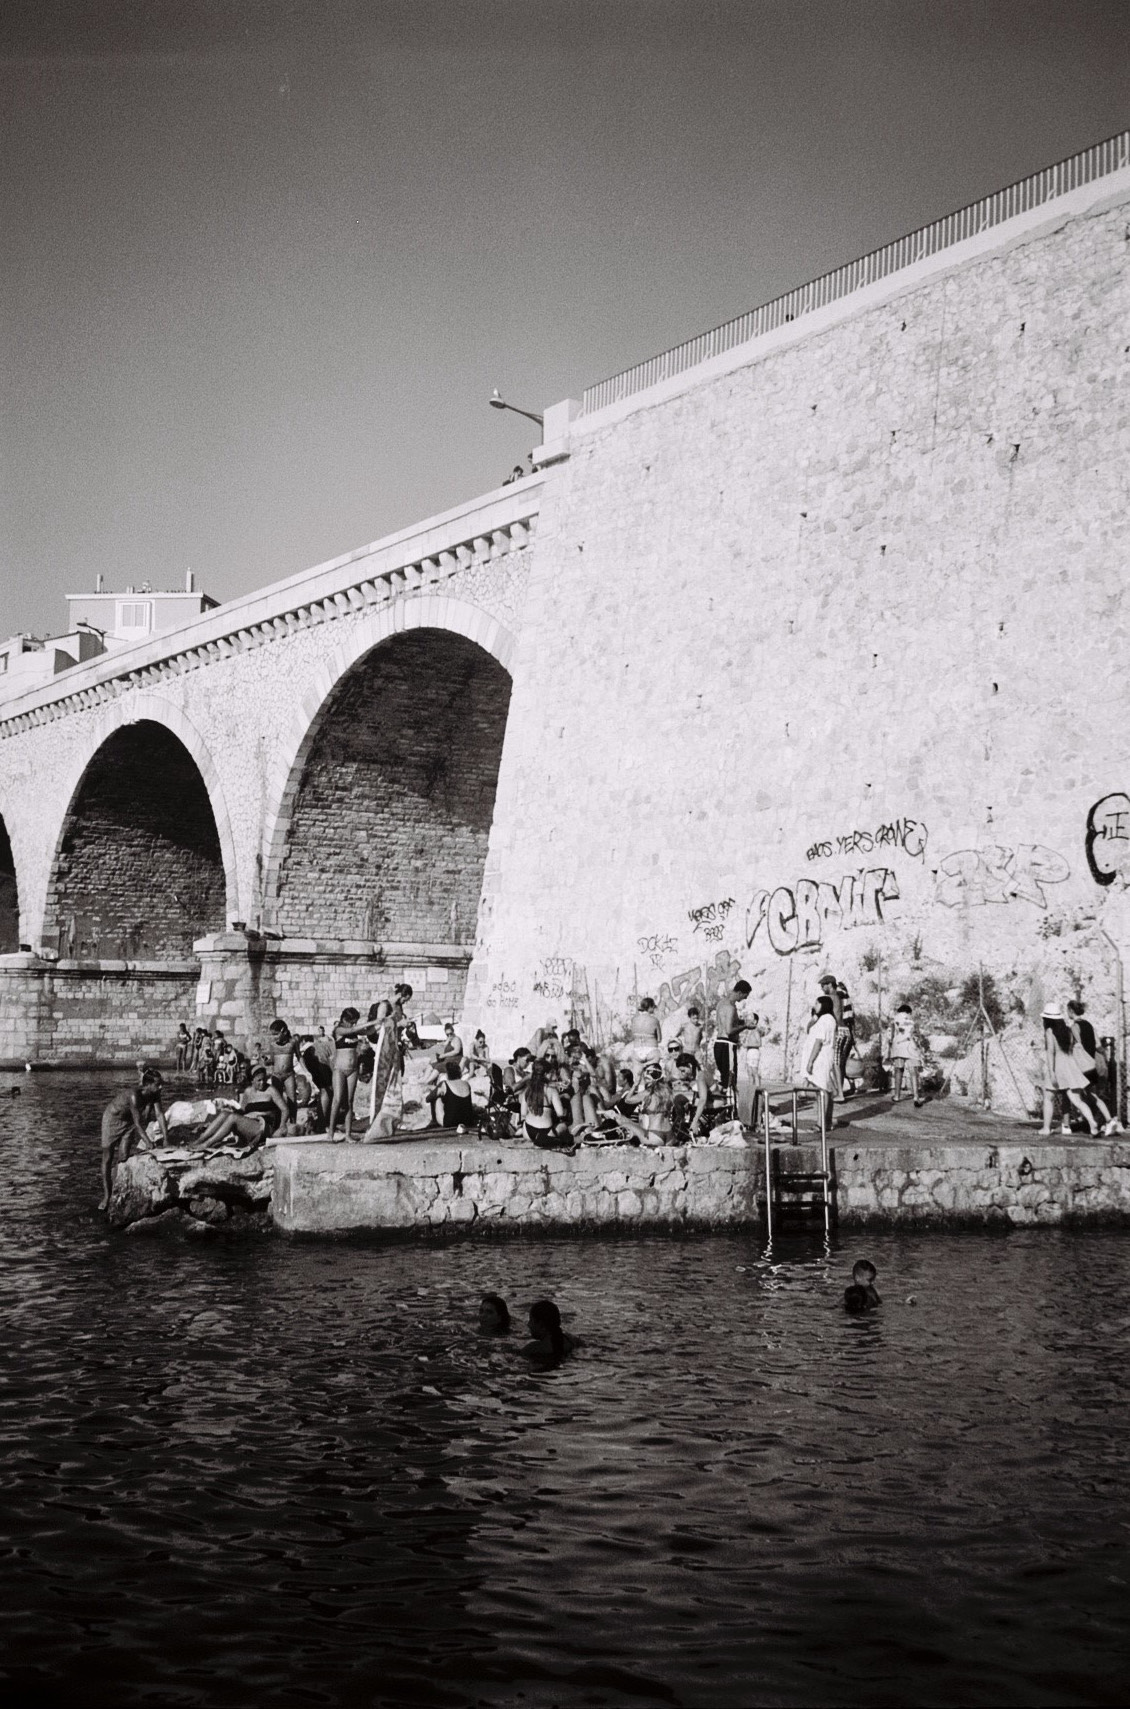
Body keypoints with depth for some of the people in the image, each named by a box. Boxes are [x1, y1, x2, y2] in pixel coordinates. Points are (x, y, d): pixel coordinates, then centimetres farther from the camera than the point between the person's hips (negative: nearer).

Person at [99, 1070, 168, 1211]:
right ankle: (106, 1195, 7)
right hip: (113, 1118, -5)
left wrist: (166, 1139, -23)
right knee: (108, 1158, 0)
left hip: (128, 1121, 5)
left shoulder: (154, 1094, -19)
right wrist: (148, 1143, -39)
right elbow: (137, 1123, -36)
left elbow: (160, 1115, -18)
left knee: (123, 1158, -1)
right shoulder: (134, 1094, -38)